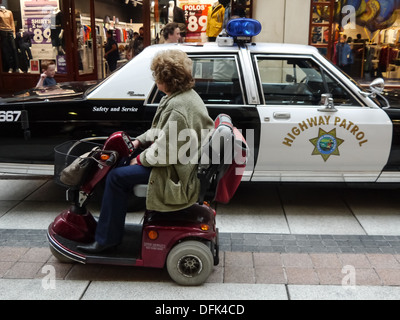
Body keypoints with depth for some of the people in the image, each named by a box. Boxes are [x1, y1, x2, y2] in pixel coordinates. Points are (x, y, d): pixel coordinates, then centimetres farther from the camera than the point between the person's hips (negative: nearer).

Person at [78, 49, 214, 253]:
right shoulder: (187, 94, 6)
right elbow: (161, 130, 17)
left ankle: (107, 238, 3)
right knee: (125, 161, 17)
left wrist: (141, 159, -11)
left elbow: (165, 152, -26)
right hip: (181, 161, 11)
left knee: (116, 177, -11)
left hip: (175, 171, -11)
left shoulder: (177, 107, -27)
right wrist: (139, 141, 8)